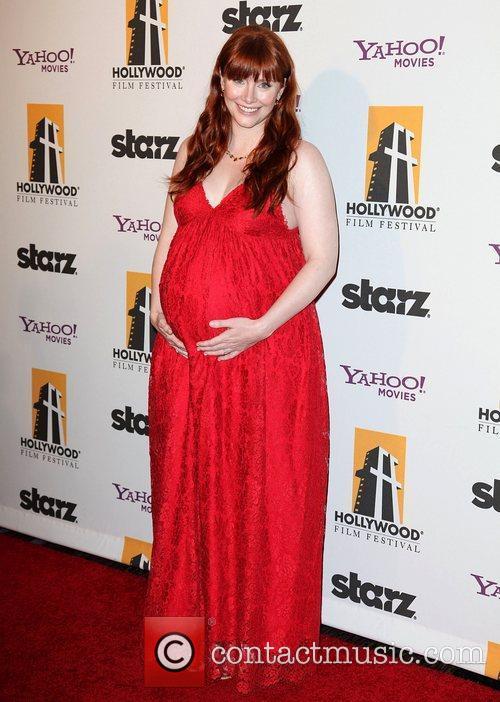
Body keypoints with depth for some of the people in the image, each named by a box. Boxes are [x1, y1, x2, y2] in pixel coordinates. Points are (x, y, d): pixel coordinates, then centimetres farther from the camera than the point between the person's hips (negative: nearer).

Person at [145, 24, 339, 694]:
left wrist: (259, 328, -18)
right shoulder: (196, 150, 10)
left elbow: (322, 260, -10)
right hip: (183, 349, 6)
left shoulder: (299, 158, -6)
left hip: (266, 351, -5)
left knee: (261, 496, 5)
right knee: (186, 485, 16)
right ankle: (191, 617, 37)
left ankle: (259, 641, 25)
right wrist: (158, 305, 0)